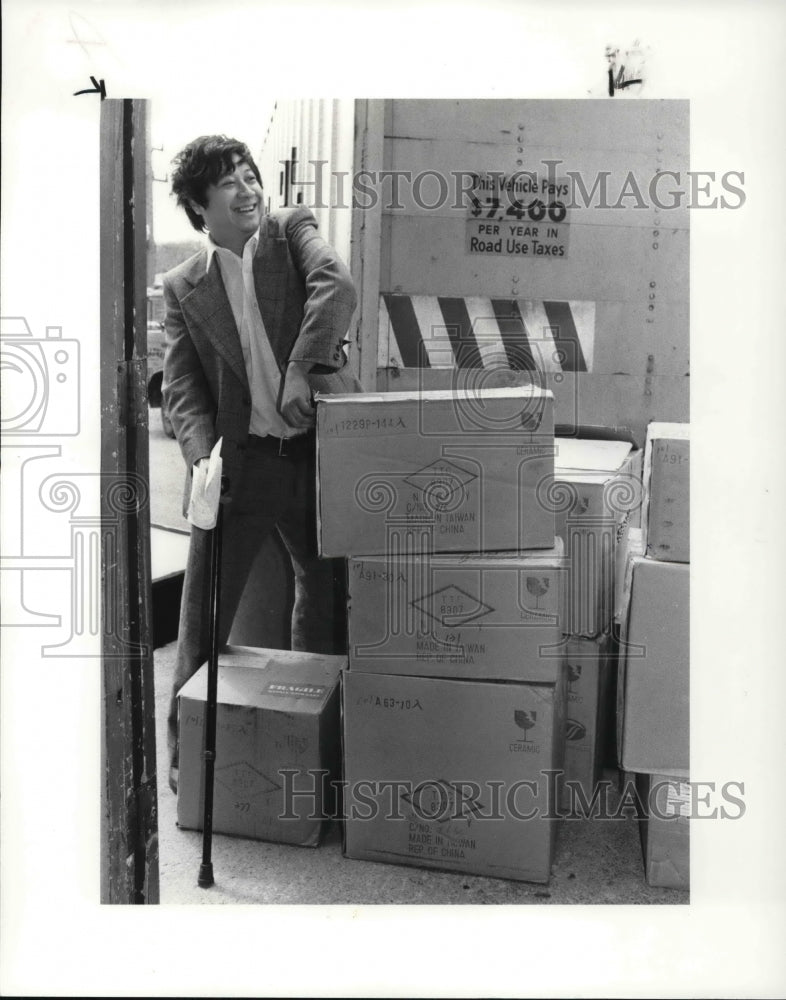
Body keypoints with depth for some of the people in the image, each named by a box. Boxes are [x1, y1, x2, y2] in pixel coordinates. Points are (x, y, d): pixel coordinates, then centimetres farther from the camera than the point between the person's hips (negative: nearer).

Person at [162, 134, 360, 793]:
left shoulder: (292, 229, 8)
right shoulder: (182, 287, 8)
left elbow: (338, 287, -12)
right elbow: (182, 386, 0)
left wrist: (302, 369, -20)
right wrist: (201, 453, -17)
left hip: (316, 449, 1)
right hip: (237, 461, 0)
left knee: (325, 594, 14)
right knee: (204, 610, 4)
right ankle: (188, 751, 24)